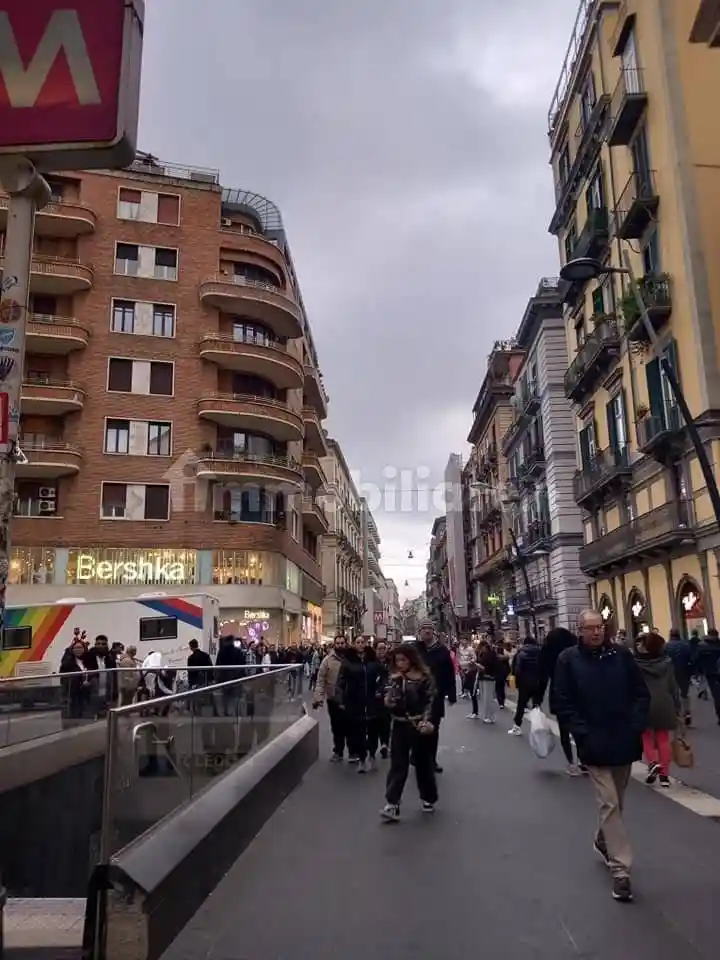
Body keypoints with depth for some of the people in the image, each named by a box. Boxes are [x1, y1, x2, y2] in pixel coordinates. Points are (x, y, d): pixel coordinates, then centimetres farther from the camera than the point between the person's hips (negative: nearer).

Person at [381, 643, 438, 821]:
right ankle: (392, 805, -3)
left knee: (423, 763, 10)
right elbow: (389, 703, -7)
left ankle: (429, 799, 29)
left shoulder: (424, 677, -8)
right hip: (400, 726, 3)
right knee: (397, 765, -1)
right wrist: (395, 683, -18)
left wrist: (426, 721, -17)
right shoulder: (395, 678, 2)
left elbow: (430, 702, -6)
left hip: (419, 726, -2)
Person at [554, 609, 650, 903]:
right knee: (609, 804, -4)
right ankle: (621, 869, 5)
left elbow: (641, 694, 5)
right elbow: (563, 704, -7)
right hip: (595, 745, -3)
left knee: (617, 802, 20)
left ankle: (603, 842, 44)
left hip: (625, 742, 4)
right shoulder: (568, 659, -8)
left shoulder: (622, 654, -1)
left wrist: (637, 726, -6)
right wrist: (583, 735, -15)